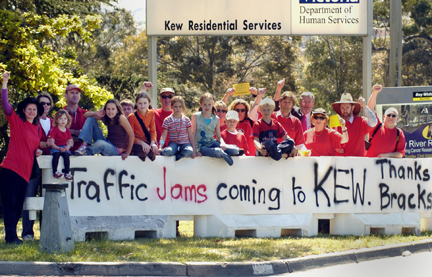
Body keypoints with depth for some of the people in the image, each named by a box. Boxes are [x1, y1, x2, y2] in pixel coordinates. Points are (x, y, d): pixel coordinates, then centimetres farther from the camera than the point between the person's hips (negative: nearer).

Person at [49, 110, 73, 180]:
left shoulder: (67, 131, 11)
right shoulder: (54, 130, -4)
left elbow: (69, 142, 11)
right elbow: (52, 143, -9)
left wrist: (68, 147, -14)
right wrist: (59, 148, -23)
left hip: (64, 148, 3)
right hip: (55, 148, -3)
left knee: (66, 155, -28)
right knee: (56, 154, -35)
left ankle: (67, 173, -27)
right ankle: (55, 172, -31)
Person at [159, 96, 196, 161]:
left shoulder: (186, 120, 3)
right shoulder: (167, 120, -1)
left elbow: (191, 135, 5)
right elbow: (164, 135, -5)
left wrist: (194, 150, -1)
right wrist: (160, 147, -20)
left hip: (185, 143, 2)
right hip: (173, 143, -2)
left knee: (189, 151, -37)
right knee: (167, 152, -39)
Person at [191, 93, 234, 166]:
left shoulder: (216, 119, 9)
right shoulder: (196, 116, 0)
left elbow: (218, 136, 12)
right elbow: (193, 134, -2)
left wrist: (221, 145, -8)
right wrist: (195, 150, -10)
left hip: (212, 143, 4)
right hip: (201, 146, -4)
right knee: (217, 152, -37)